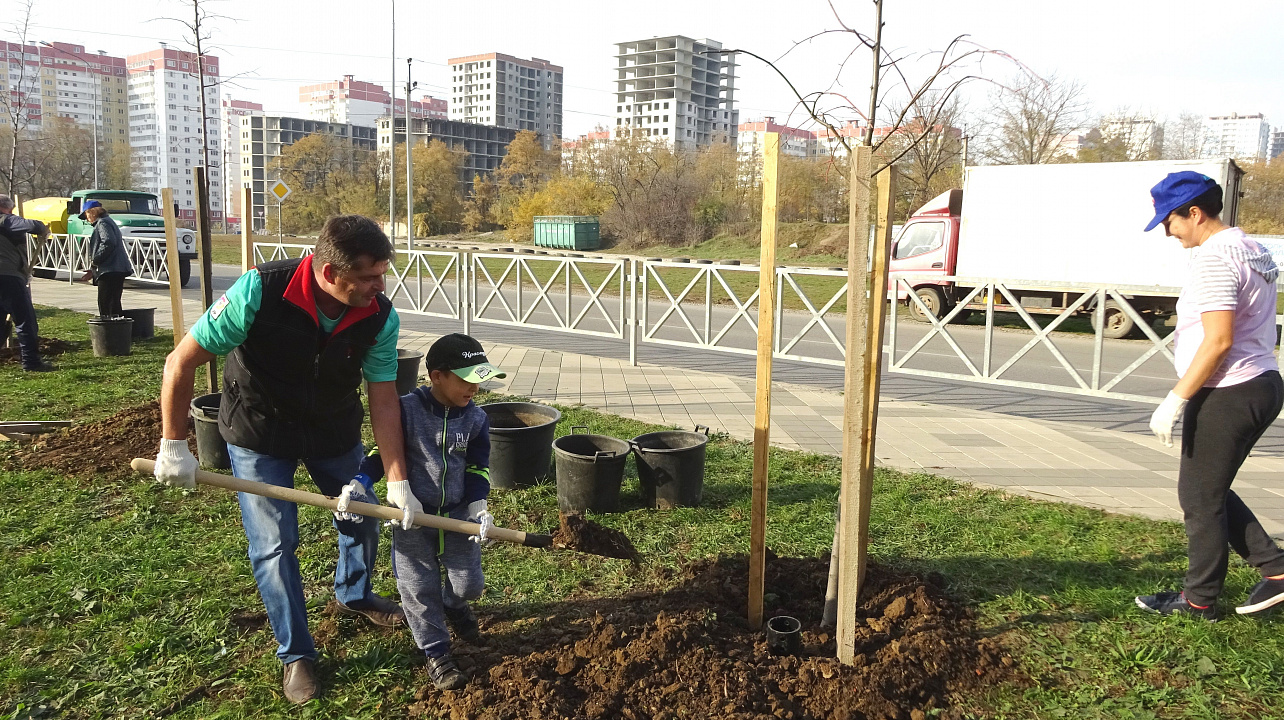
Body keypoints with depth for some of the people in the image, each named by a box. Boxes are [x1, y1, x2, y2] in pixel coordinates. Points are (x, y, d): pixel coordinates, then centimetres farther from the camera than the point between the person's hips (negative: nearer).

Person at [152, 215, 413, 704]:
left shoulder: (380, 317, -23)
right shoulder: (259, 292, -33)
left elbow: (383, 400, -16)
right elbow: (182, 362, -23)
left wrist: (397, 480, -21)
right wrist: (174, 446, -17)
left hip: (335, 432, 3)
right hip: (260, 436, -3)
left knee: (362, 521, 14)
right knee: (274, 544, -1)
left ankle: (353, 595, 47)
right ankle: (296, 654, 21)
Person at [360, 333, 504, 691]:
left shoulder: (476, 419, -5)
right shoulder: (407, 409, -13)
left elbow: (478, 468, -1)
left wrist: (478, 508, -13)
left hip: (459, 513, 2)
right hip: (412, 513, -2)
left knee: (469, 584, 4)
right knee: (418, 588, 2)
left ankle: (452, 603, 42)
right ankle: (436, 654, 21)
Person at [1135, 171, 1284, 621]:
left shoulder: (1214, 259, -18)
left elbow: (1218, 341, -25)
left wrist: (1175, 399, -21)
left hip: (1226, 395, -10)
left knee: (1200, 497, 2)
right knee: (1208, 491, 20)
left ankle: (1198, 601, 14)